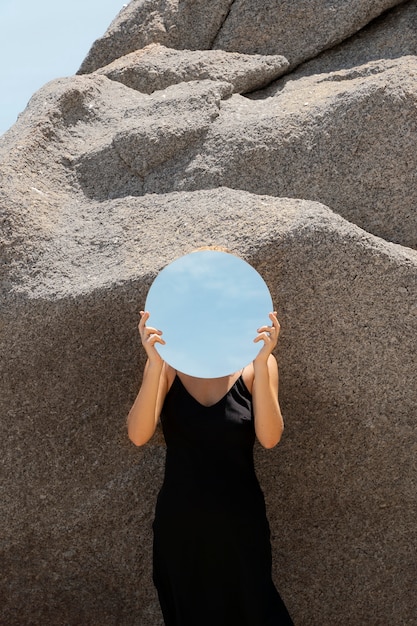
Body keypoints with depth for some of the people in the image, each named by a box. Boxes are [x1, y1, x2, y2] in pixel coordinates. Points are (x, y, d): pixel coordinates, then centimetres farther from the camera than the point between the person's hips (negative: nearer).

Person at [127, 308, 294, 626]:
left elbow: (269, 438, -20)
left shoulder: (254, 362, -9)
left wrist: (260, 364, -32)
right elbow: (138, 435, -19)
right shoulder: (169, 363, -7)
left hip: (239, 521, -1)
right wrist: (155, 364, -32)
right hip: (179, 521, 1)